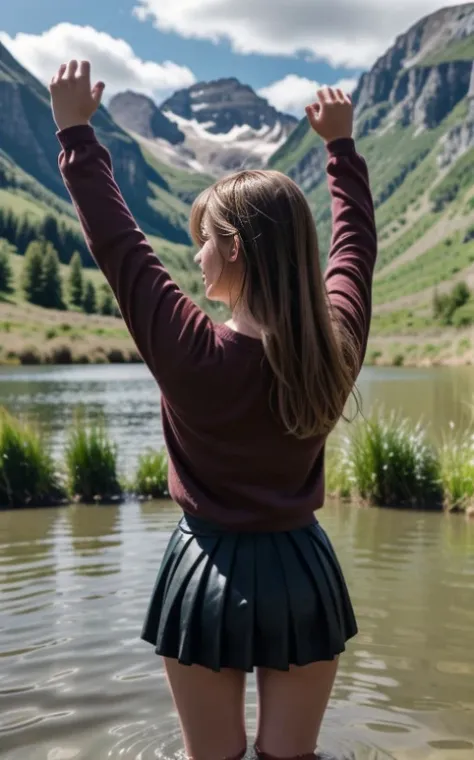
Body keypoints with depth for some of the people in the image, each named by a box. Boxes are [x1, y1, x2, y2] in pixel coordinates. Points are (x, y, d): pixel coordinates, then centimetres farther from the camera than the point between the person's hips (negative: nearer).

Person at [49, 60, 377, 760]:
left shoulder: (193, 354, -21)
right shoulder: (337, 345, -10)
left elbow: (116, 241, -13)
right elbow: (356, 243, 7)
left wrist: (75, 131, -2)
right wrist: (341, 143, 20)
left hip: (212, 571, -3)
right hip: (303, 574, 4)